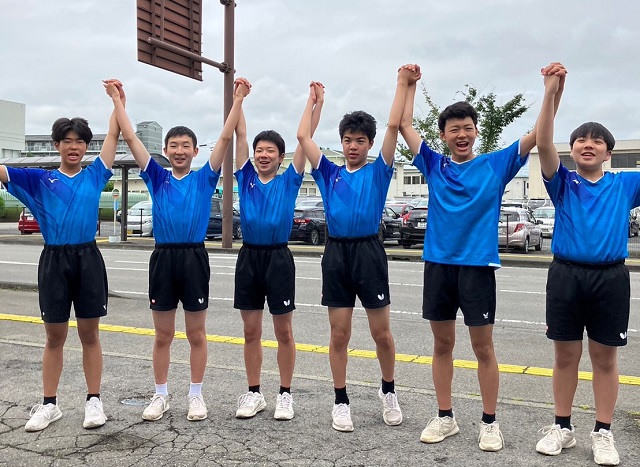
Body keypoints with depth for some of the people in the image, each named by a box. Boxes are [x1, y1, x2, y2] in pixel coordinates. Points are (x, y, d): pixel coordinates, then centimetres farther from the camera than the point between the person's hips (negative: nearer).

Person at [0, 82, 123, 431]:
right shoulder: (40, 179, 6)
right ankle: (49, 404, 21)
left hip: (88, 259, 0)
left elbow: (114, 135, 8)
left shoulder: (94, 175, 7)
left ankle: (94, 401, 16)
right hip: (54, 260, 0)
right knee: (54, 337, 9)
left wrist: (118, 100, 8)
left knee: (89, 335, 7)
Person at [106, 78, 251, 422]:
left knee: (196, 334, 8)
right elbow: (130, 138, 6)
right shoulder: (157, 178, 8)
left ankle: (196, 394, 20)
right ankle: (160, 395, 23)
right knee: (162, 335, 10)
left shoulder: (204, 179, 4)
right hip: (163, 257, 2)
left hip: (194, 257, -1)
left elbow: (225, 138, -2)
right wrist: (117, 99, 5)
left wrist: (238, 100, -7)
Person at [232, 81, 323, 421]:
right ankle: (254, 393, 22)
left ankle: (285, 394, 18)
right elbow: (240, 135, 8)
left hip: (278, 257, -2)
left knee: (283, 331, 5)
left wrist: (317, 102, -3)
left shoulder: (289, 181, 2)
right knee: (251, 331, 9)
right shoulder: (245, 177, 8)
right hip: (249, 257, 3)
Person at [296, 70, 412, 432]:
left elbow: (394, 126, -3)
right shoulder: (329, 173, 11)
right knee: (339, 334, 7)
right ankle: (341, 402, 19)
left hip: (369, 252, -2)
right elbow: (303, 136, 9)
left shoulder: (378, 172, 5)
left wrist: (402, 84, 0)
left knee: (382, 333, 5)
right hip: (336, 253, 2)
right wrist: (313, 98, 19)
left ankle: (389, 390, 29)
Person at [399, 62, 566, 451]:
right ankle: (446, 417, 24)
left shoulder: (496, 165, 1)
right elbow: (405, 125, 10)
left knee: (483, 348, 5)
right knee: (442, 345, 11)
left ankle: (490, 422, 19)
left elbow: (538, 134, -4)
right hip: (438, 264, 3)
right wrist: (411, 83, 9)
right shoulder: (434, 166, 7)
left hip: (478, 266, -2)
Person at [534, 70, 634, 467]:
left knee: (605, 357, 9)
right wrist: (551, 93, -19)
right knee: (566, 355, 8)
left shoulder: (625, 185, 8)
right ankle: (563, 427, 22)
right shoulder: (563, 183, 4)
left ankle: (603, 432, 21)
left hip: (611, 277, 1)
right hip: (566, 275, 0)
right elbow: (543, 144, -10)